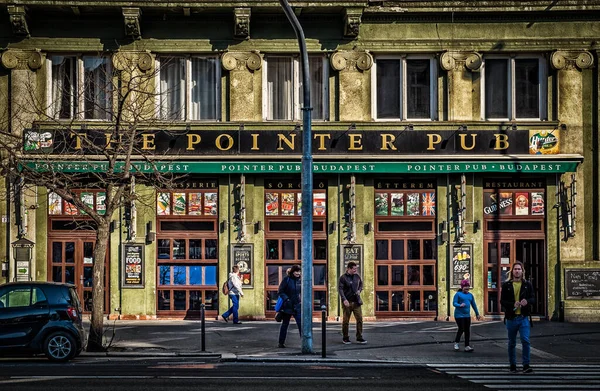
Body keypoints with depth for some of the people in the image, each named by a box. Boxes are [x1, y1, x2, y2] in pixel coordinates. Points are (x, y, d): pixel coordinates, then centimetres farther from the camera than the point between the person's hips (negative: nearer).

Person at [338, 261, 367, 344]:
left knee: (359, 319, -1)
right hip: (347, 302, -4)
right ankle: (345, 338, 15)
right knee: (346, 320, 3)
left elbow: (361, 284, 26)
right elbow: (340, 289, -13)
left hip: (356, 302, 5)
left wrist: (359, 290, 5)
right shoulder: (343, 278, -8)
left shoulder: (357, 277, 8)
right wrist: (344, 299, -23)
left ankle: (359, 338, 5)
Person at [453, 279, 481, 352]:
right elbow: (454, 303, -11)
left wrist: (477, 314, 21)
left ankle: (467, 346, 2)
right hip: (459, 315, -5)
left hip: (467, 315, 5)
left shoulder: (470, 295, 12)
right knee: (461, 329, -7)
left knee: (467, 331, 0)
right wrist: (460, 305, -31)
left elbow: (474, 305, 18)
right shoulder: (458, 294, -4)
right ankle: (456, 343, 15)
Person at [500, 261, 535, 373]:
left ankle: (526, 365, -13)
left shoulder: (527, 285, 6)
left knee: (525, 340, -15)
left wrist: (527, 301, -18)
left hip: (524, 318, -1)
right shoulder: (506, 285, 4)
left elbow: (533, 299, 5)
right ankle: (512, 365, 22)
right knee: (512, 343, 10)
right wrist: (513, 304, -18)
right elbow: (502, 301, 0)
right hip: (511, 318, 1)